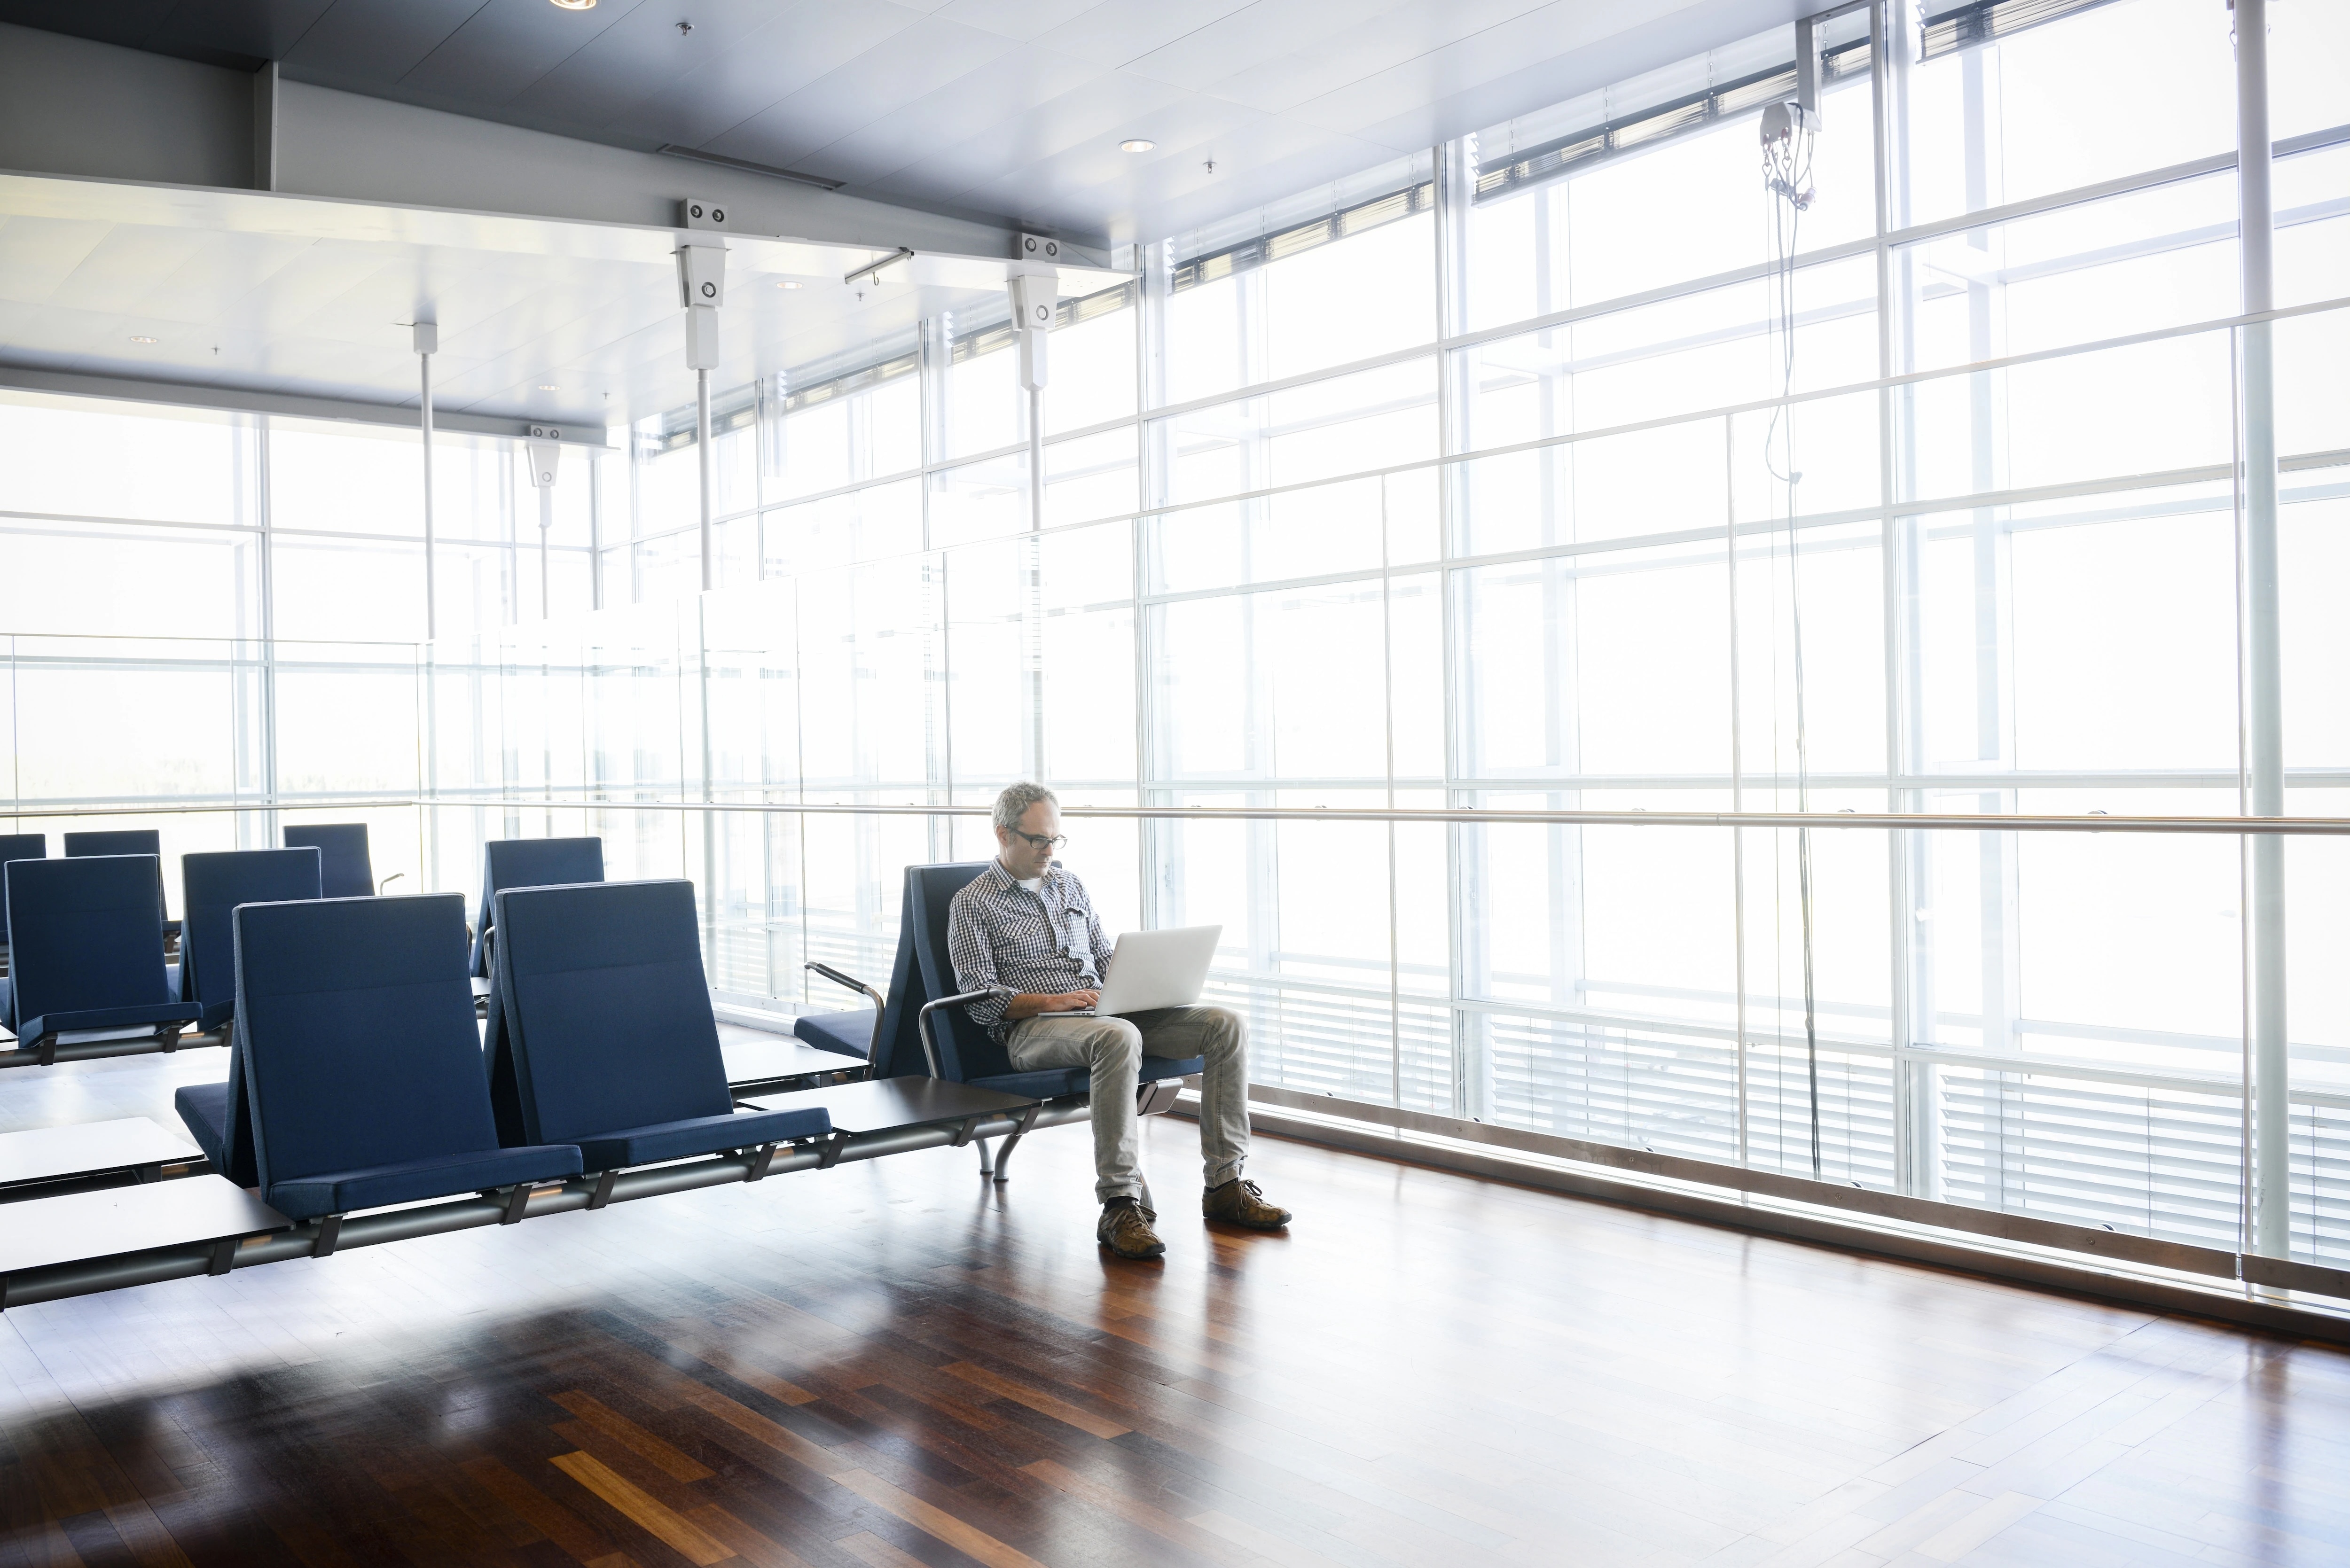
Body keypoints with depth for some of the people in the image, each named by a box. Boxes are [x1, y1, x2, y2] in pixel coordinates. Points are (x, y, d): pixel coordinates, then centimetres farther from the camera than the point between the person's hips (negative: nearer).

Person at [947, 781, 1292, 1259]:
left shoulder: (1070, 883, 22)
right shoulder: (972, 905, 3)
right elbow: (981, 1002, -5)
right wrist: (1051, 1001, -19)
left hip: (1102, 1015, 7)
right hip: (1032, 1028, -6)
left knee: (1226, 1025, -14)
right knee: (1119, 1038, -41)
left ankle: (1225, 1183, -12)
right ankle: (1119, 1206, -38)